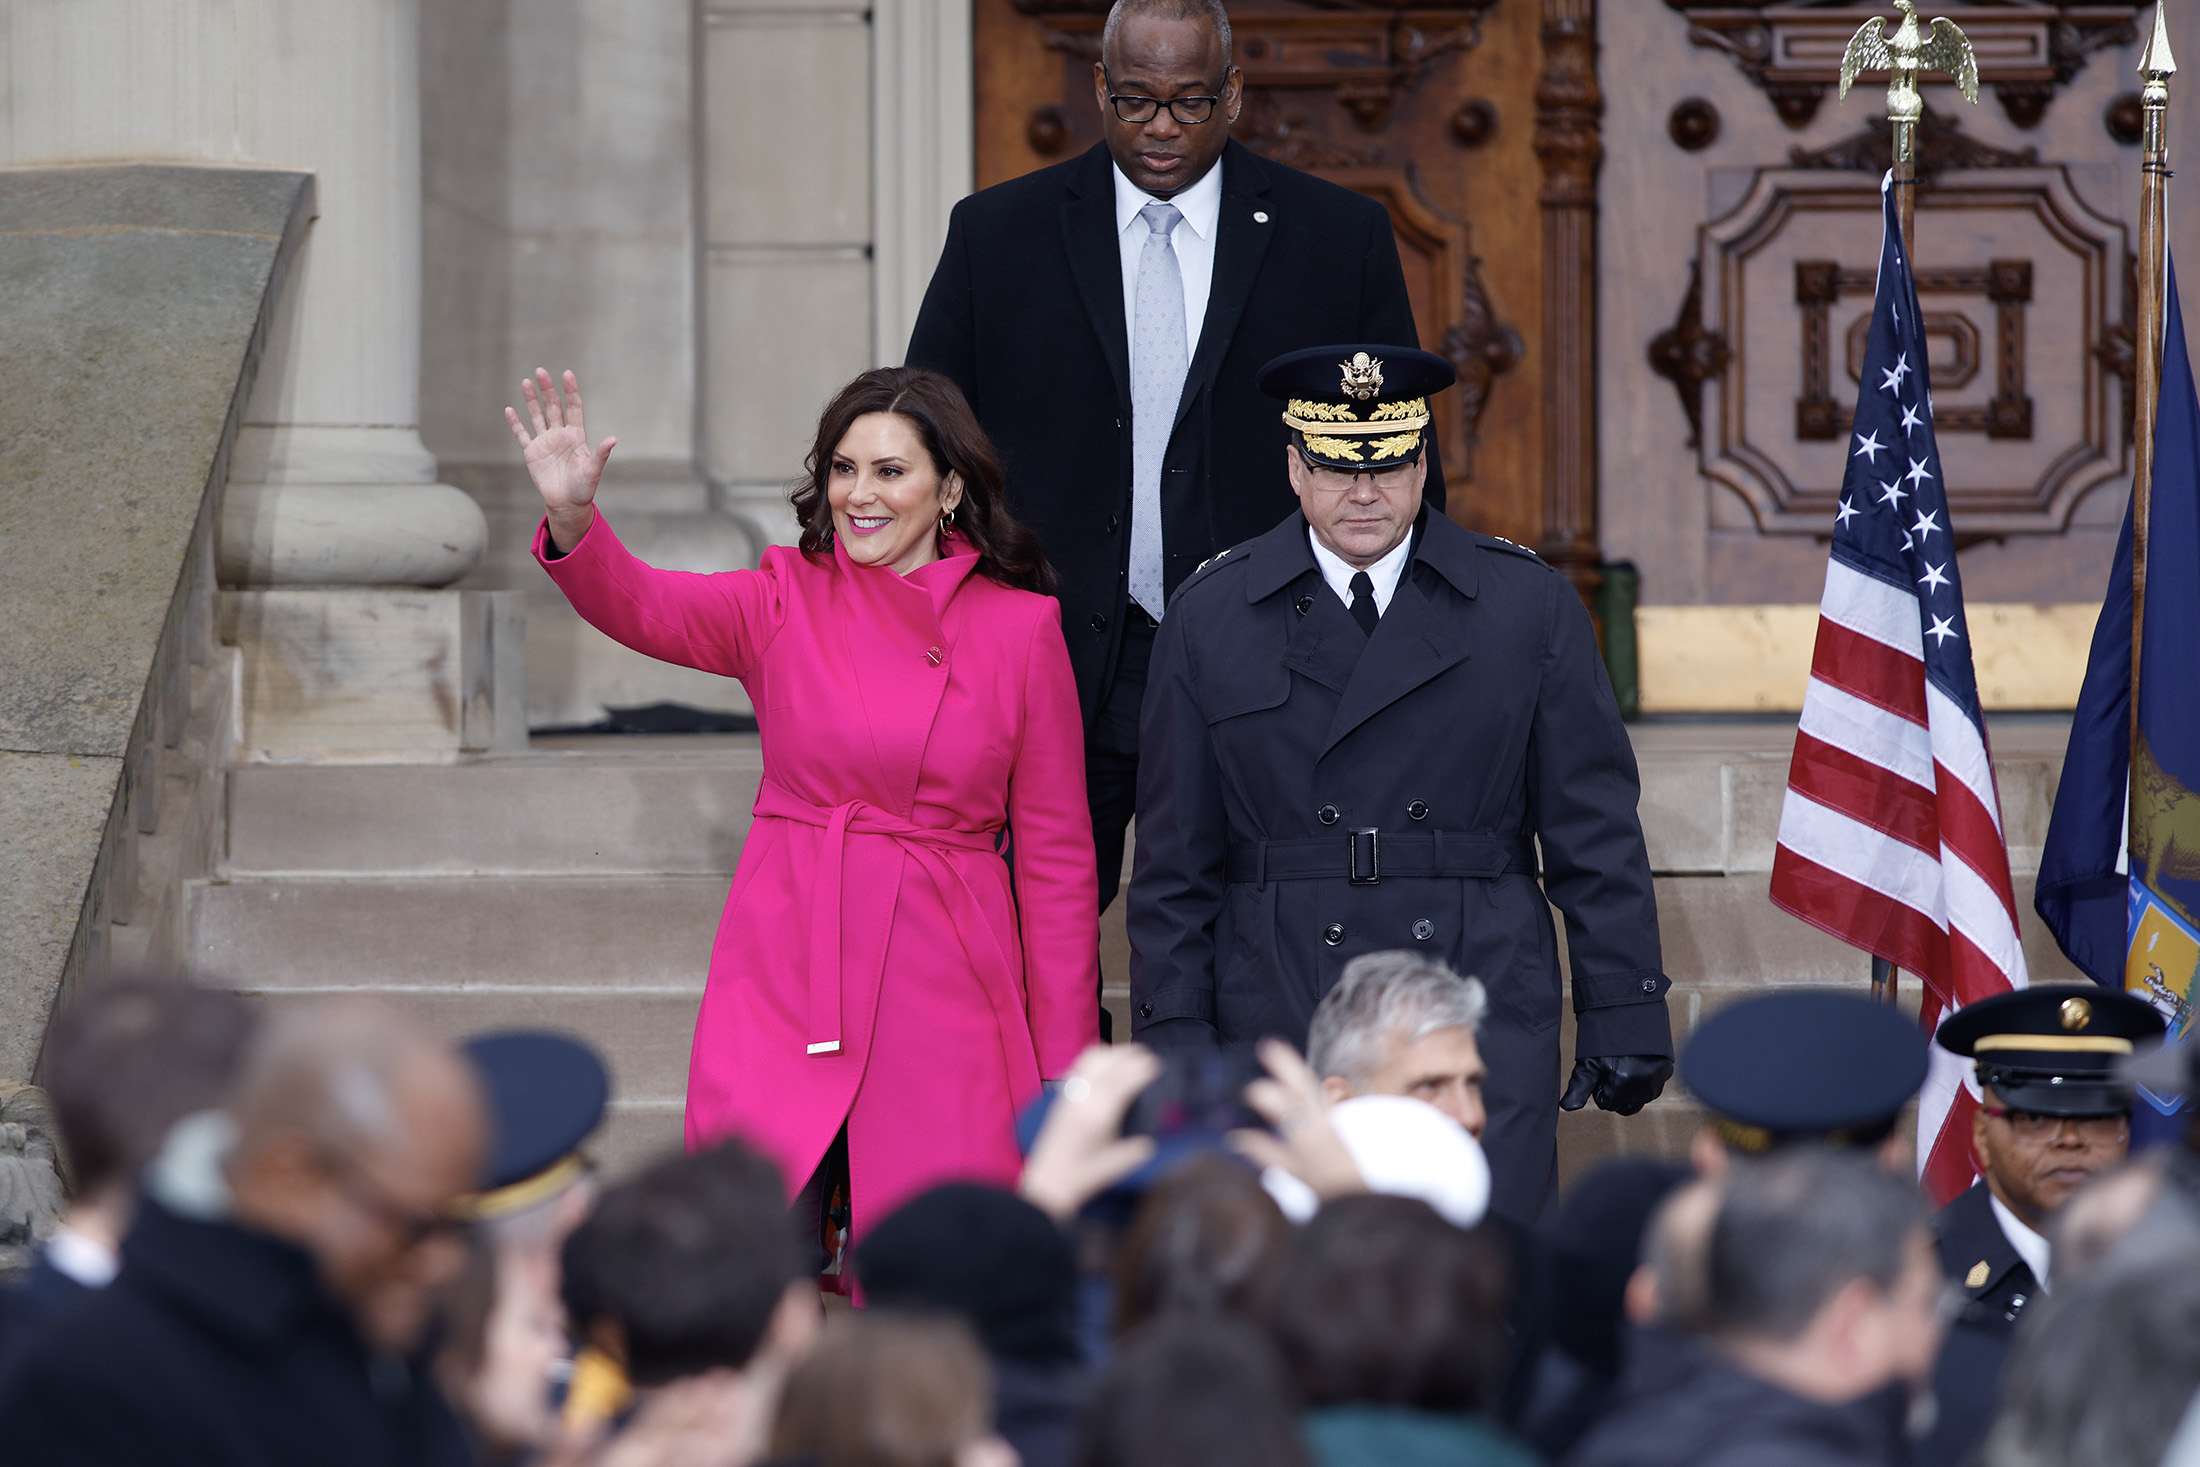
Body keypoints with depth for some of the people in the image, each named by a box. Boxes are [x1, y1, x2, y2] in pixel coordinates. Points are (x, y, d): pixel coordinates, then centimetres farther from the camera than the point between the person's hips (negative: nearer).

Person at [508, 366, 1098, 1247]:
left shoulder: (1021, 628, 3)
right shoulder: (787, 601, 4)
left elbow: (1056, 852, 6)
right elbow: (643, 606, -14)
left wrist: (1065, 1069, 5)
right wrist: (571, 516, -36)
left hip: (942, 980, 0)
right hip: (789, 976, 0)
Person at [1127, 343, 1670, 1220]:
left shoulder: (1528, 606, 6)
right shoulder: (1212, 616, 7)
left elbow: (1595, 834, 7)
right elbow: (1175, 860, 8)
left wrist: (1624, 1016, 3)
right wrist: (1174, 1042, 3)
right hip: (1277, 1012, 1)